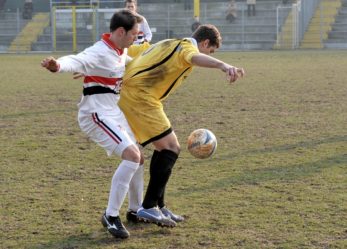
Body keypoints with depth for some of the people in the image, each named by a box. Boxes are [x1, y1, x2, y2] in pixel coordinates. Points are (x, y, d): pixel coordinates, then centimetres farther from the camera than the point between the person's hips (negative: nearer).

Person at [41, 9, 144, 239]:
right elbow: (77, 61, -41)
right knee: (132, 155, -24)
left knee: (138, 158, 17)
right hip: (97, 114, -10)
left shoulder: (120, 52, 8)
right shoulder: (99, 52, -21)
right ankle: (111, 216, -19)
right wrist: (58, 66, -62)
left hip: (113, 112, 10)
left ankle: (136, 210, 36)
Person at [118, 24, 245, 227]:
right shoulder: (187, 47, -6)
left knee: (163, 148, 16)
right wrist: (222, 65, -53)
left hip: (126, 94, 10)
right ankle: (148, 207, -9)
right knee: (171, 148, -8)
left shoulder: (169, 44, 25)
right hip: (140, 96, -10)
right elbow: (194, 58, -33)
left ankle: (159, 206, 19)